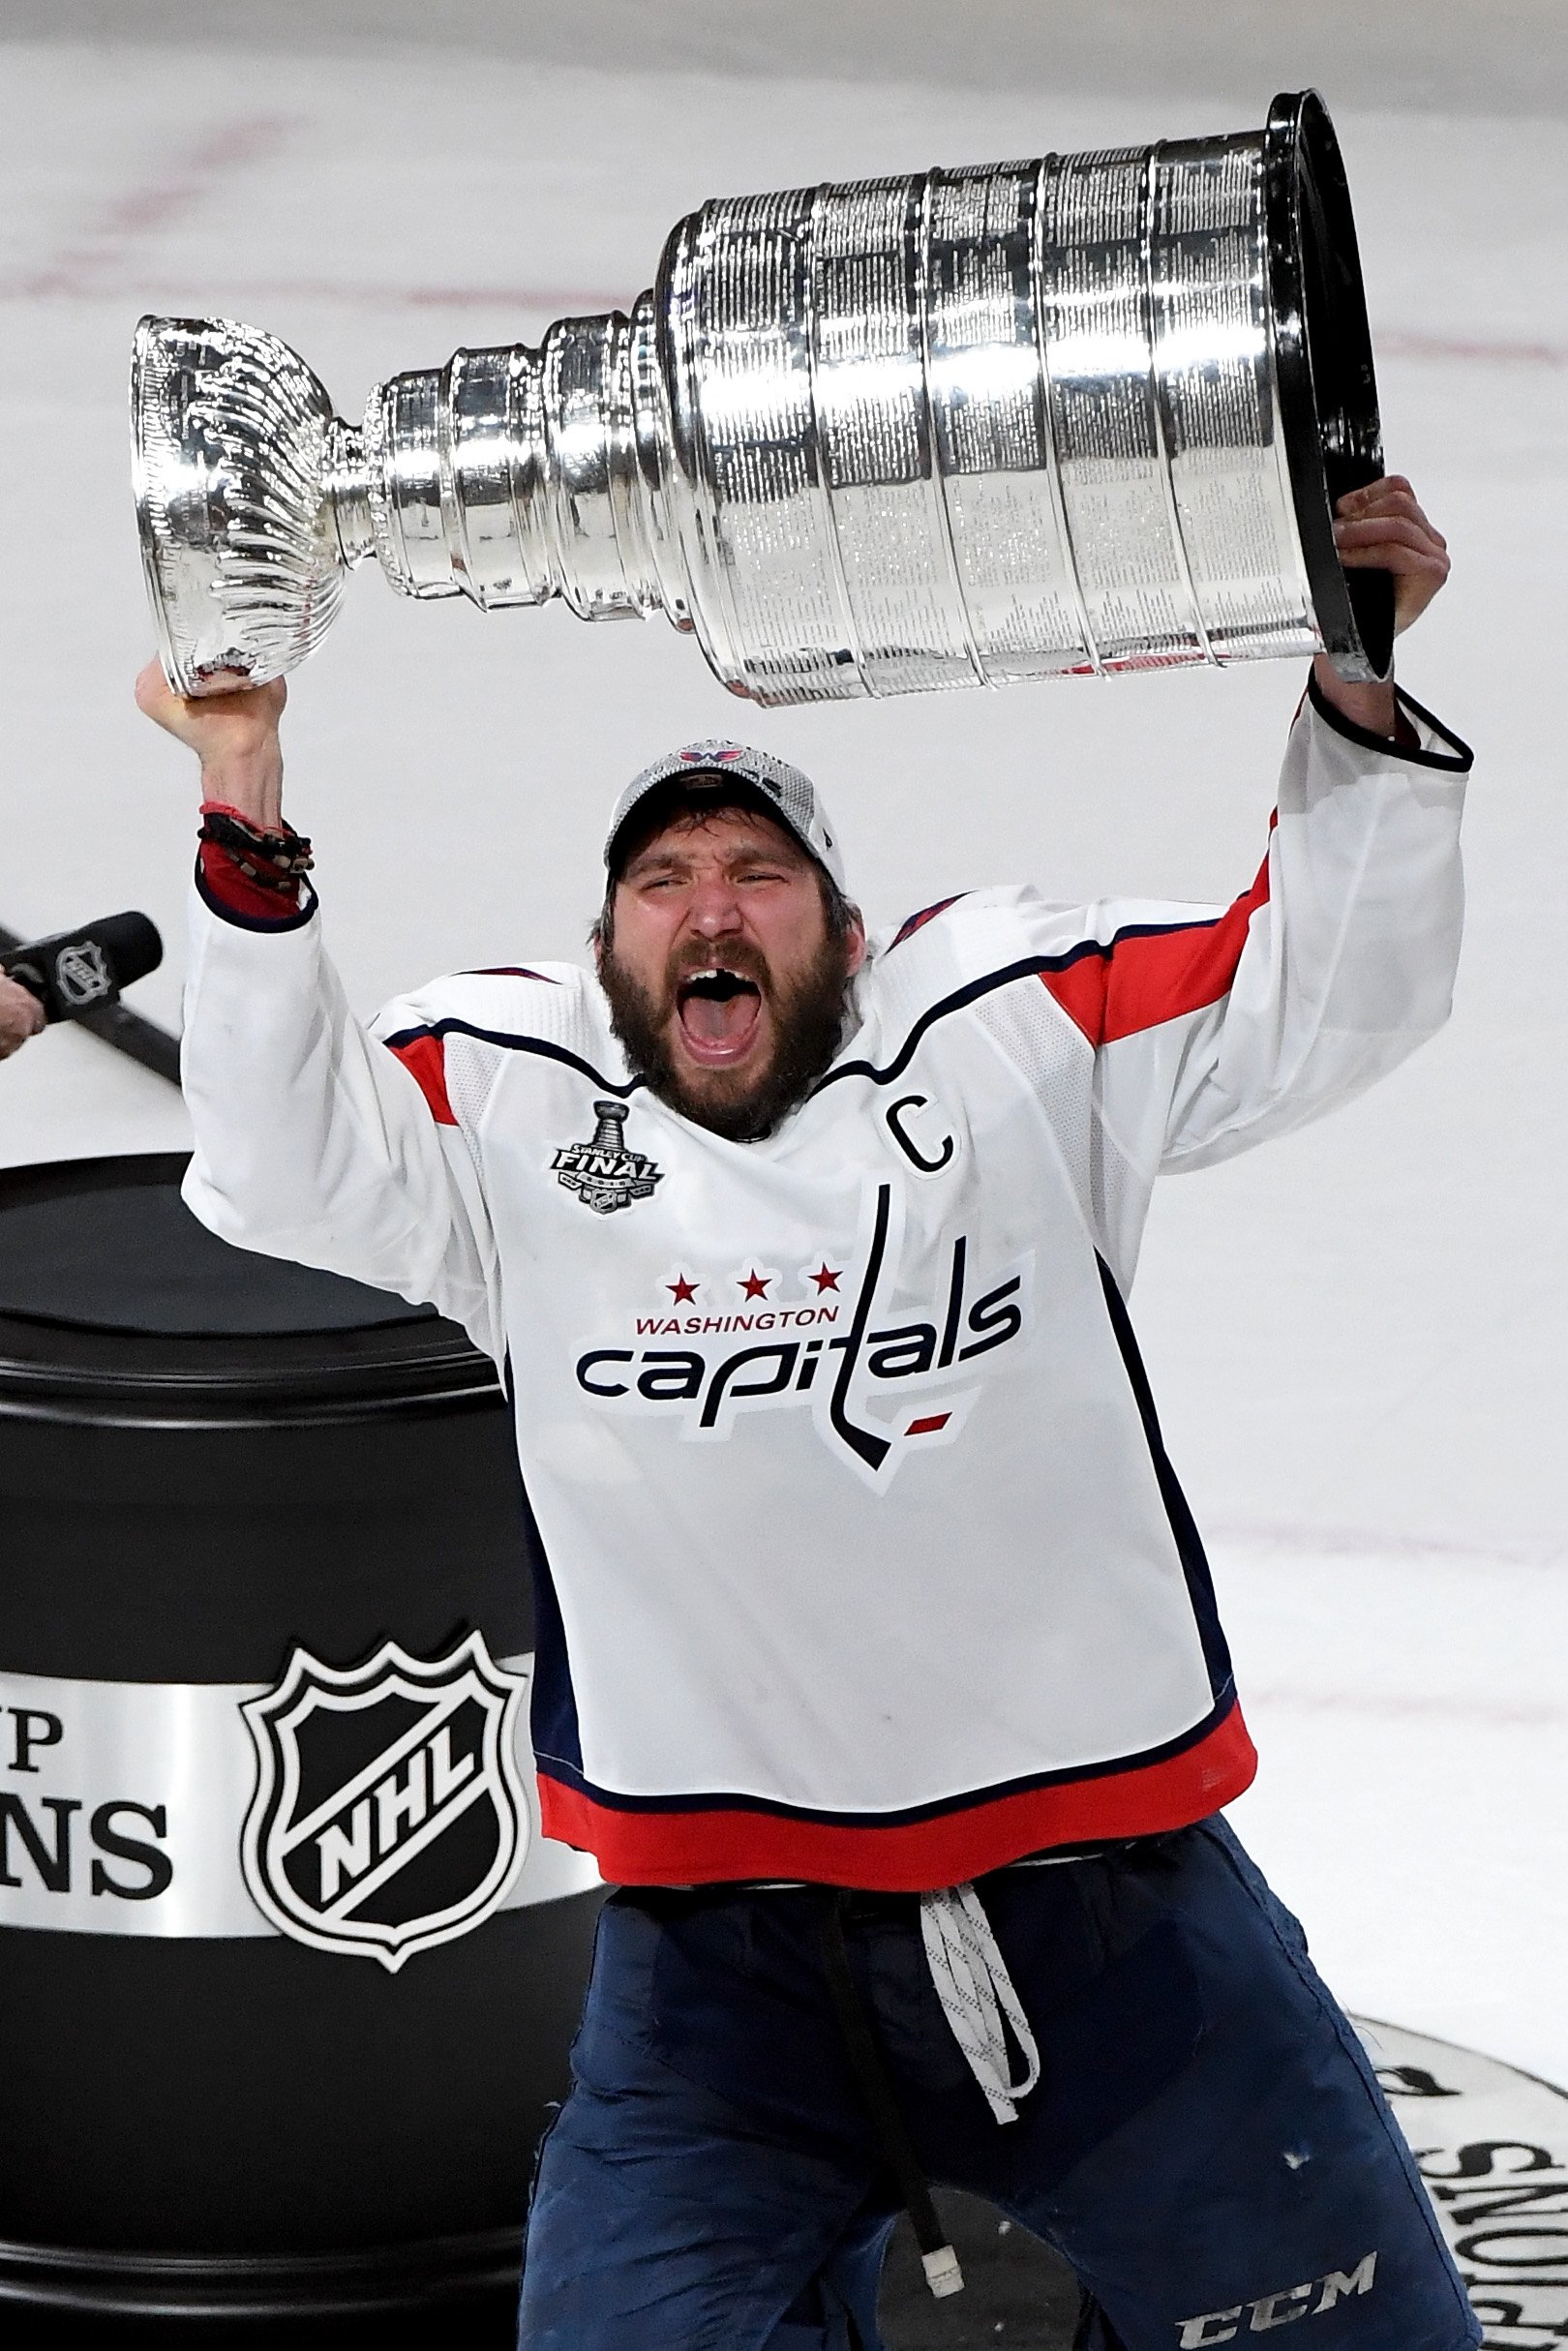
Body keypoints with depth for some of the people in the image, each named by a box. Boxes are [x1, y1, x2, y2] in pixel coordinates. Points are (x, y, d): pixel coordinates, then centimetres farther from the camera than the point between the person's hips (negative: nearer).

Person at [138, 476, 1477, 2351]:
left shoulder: (1019, 1032, 4)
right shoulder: (512, 1105, 4)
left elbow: (1314, 1002, 1)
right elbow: (284, 1163, -10)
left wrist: (1357, 702, -13)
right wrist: (248, 817, -21)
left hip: (1109, 1905, 1)